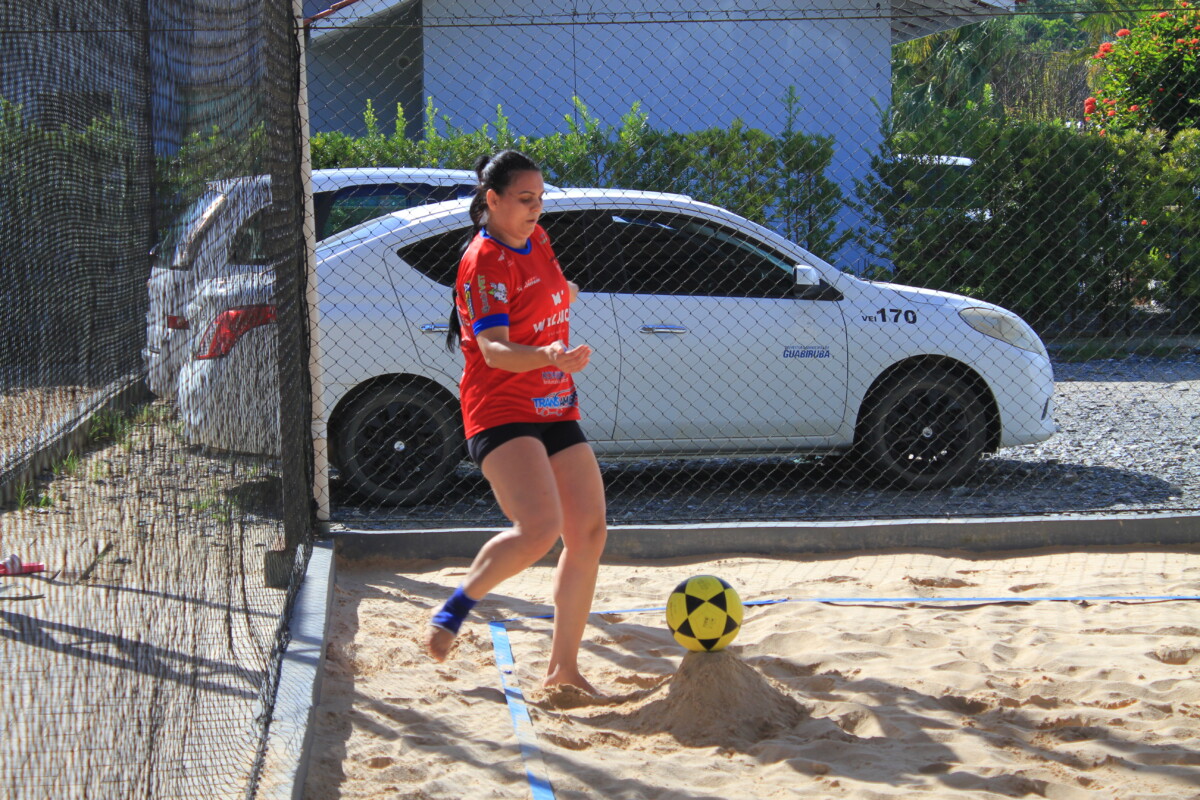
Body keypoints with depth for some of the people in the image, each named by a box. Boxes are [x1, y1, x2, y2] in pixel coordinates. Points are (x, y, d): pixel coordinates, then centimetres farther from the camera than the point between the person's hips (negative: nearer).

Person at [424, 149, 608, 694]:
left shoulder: (536, 240, 11)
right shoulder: (484, 261, -14)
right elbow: (493, 349, -28)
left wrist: (564, 294, 21)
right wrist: (547, 356, -42)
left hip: (555, 409, 9)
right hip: (501, 412, -9)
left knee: (589, 532, 4)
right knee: (539, 528, -26)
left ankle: (563, 667, 14)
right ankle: (457, 606, -3)